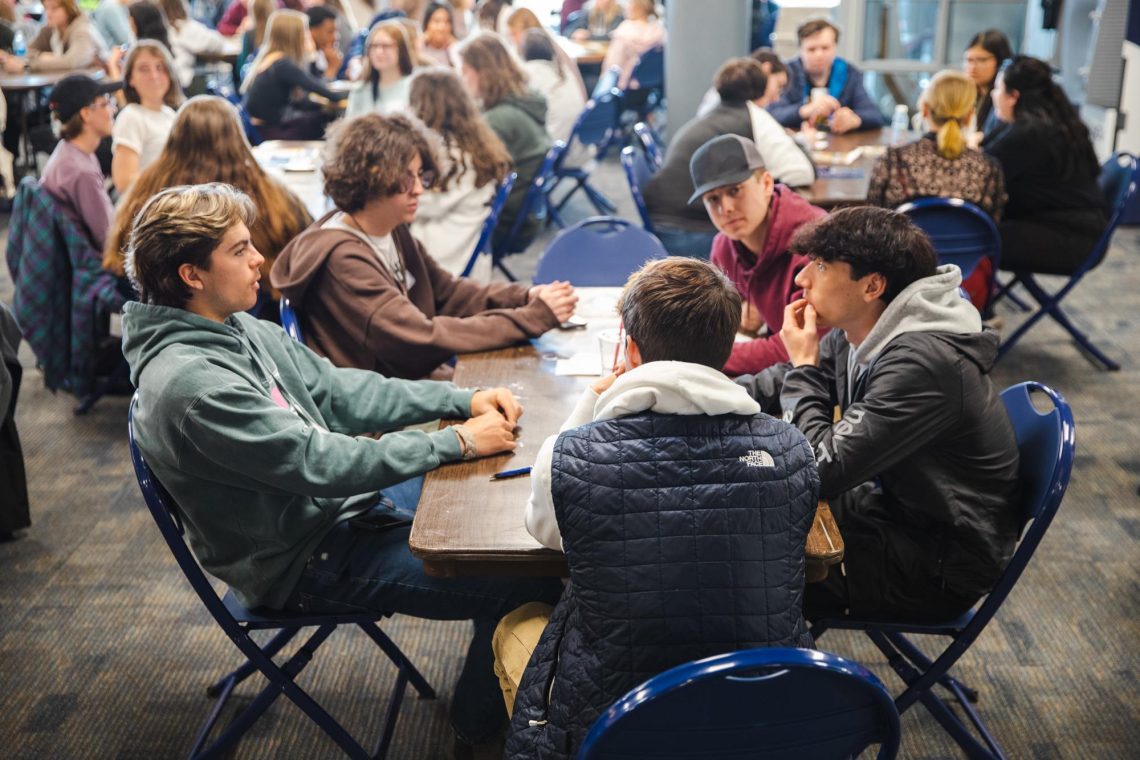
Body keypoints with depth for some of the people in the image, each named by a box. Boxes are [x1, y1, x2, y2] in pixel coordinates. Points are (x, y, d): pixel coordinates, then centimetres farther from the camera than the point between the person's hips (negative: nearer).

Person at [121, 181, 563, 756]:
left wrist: (462, 400, -5)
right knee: (525, 582, -13)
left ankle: (489, 678, 29)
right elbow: (321, 462, -28)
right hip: (307, 562, -9)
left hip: (340, 503, 9)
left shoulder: (239, 328, 1)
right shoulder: (190, 384, -28)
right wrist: (456, 442, -22)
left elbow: (340, 391, 5)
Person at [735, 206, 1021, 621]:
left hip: (941, 567, -8)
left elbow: (822, 470, -31)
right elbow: (779, 384, 12)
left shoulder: (921, 363, -31)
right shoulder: (856, 335, -3)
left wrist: (803, 366, -18)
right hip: (893, 506, 8)